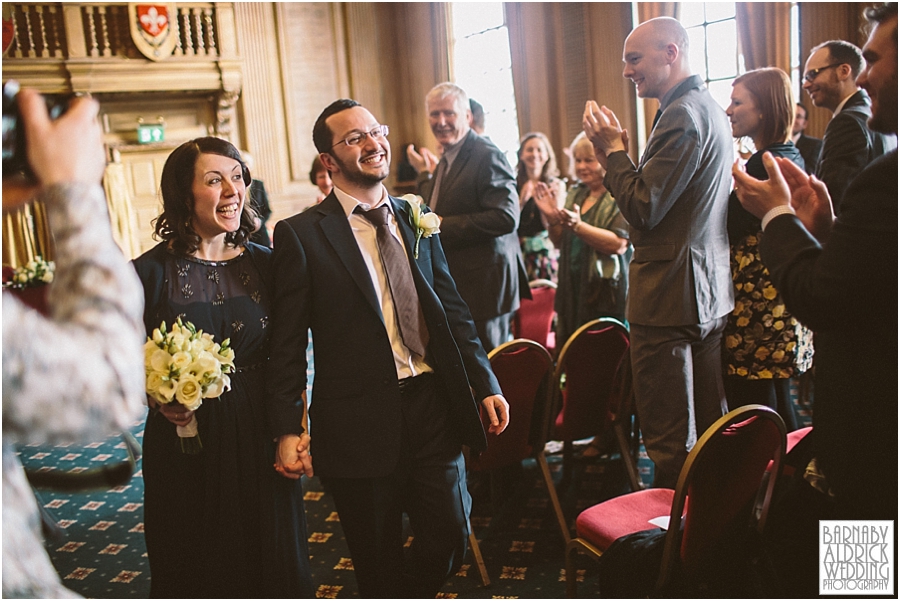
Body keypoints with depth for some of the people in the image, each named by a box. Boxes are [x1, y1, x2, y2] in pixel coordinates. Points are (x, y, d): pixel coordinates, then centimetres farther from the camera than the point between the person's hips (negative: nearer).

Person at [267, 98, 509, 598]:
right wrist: (287, 429, -8)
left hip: (433, 408, 4)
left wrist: (486, 385, 7)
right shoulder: (301, 235, -5)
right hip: (359, 422, -3)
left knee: (448, 544, 10)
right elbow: (287, 342, -5)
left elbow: (452, 311, 12)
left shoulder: (417, 222, 10)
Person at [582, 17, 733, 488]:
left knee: (670, 440, -1)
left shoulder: (682, 114, -16)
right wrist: (615, 156, 8)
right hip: (711, 291, 11)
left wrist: (612, 149, -8)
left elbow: (643, 209, -19)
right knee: (710, 431, 18)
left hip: (669, 296, -11)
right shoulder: (709, 109, 16)